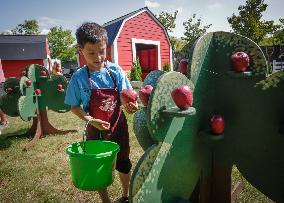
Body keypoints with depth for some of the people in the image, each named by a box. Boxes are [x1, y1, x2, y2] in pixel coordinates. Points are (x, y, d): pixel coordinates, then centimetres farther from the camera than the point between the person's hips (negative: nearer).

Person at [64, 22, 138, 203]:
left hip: (118, 125, 1)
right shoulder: (79, 77, -13)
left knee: (123, 163, 18)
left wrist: (131, 105, -29)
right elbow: (75, 107, -6)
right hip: (95, 129, -1)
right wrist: (90, 120, -22)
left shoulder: (115, 70, -11)